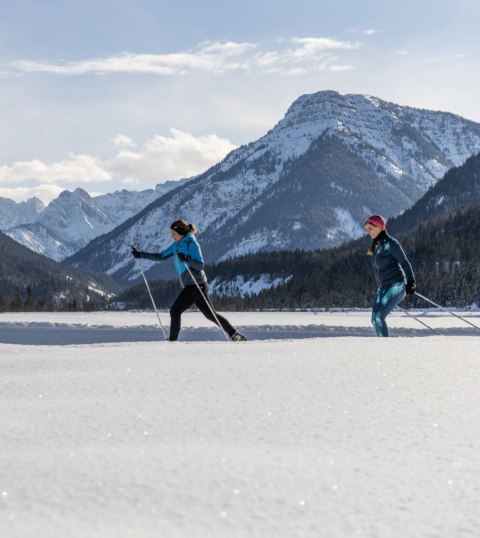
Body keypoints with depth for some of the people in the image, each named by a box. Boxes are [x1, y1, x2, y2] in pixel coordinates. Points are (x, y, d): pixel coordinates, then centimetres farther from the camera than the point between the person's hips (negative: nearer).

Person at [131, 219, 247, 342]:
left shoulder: (192, 244, -11)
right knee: (211, 314, 10)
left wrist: (187, 259, -32)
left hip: (196, 284, -9)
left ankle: (173, 340, -4)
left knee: (175, 310, -10)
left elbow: (200, 265, -16)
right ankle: (235, 334, 12)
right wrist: (140, 255, 11)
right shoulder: (176, 245, 14)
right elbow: (160, 256, 17)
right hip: (189, 285, 9)